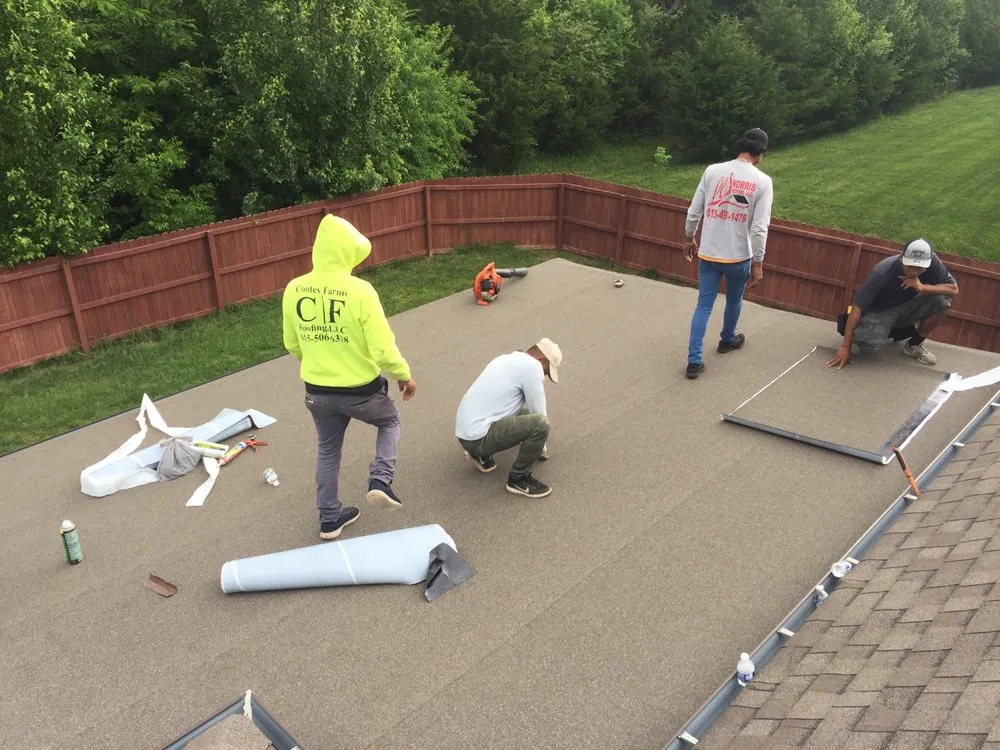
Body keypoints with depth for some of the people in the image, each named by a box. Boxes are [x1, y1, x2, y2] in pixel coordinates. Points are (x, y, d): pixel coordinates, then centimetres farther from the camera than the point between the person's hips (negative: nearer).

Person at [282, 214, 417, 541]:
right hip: (361, 390, -4)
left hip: (317, 392, 4)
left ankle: (330, 519, 35)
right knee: (390, 422, 27)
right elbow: (383, 349, -20)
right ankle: (380, 481, 9)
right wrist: (404, 375, -1)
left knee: (327, 451, 24)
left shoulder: (293, 290, -7)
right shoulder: (359, 291, -23)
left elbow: (292, 345, 7)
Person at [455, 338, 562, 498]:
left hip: (467, 431, 10)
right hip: (478, 436, -10)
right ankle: (518, 479, -2)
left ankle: (482, 455, 19)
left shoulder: (507, 359, 19)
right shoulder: (532, 366, -10)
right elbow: (538, 412, -2)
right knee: (540, 423, -20)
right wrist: (541, 448, 15)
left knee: (524, 414, 27)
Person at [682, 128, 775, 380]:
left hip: (708, 254, 2)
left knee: (704, 305, 7)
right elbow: (759, 228, -13)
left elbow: (693, 212, 0)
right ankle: (727, 340, 48)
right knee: (734, 301, 24)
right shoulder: (762, 182, -10)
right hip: (739, 256, -1)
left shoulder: (712, 171, -3)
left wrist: (689, 239, 17)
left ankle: (694, 361, 2)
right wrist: (758, 264, -5)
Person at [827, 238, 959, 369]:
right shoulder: (882, 272, -32)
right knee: (868, 344, -34)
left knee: (942, 301, -24)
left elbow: (954, 289, -17)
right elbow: (857, 307, -29)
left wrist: (922, 287, -35)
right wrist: (845, 347, -31)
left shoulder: (932, 262, -22)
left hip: (906, 308, 4)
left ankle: (914, 345, 0)